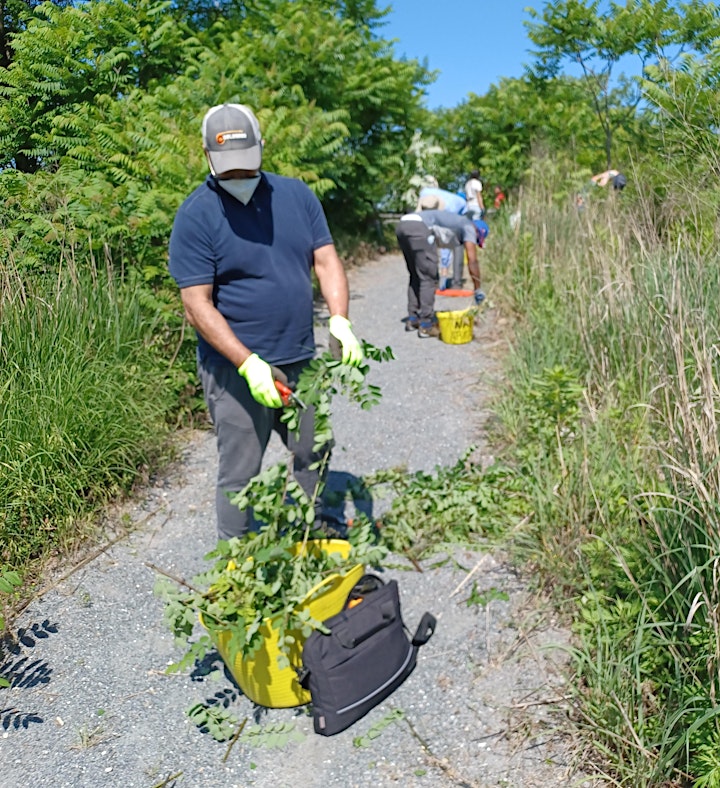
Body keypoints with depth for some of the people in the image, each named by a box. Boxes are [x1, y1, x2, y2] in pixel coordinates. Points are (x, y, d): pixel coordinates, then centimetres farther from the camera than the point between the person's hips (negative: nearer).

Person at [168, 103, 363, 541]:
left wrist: (340, 319, -15)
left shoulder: (296, 195, 6)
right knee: (240, 476, 3)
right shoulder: (196, 216, -10)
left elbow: (326, 260, 4)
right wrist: (249, 365, -24)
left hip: (300, 361, 6)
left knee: (315, 457, 18)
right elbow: (198, 305, -14)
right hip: (236, 369, -5)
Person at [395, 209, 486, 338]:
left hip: (402, 225, 9)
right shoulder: (469, 227, 15)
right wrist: (478, 290, 12)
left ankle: (412, 319, 22)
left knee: (416, 276, 20)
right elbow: (472, 261, 6)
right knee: (428, 278, -1)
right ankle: (426, 325, 0)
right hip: (418, 227, -9)